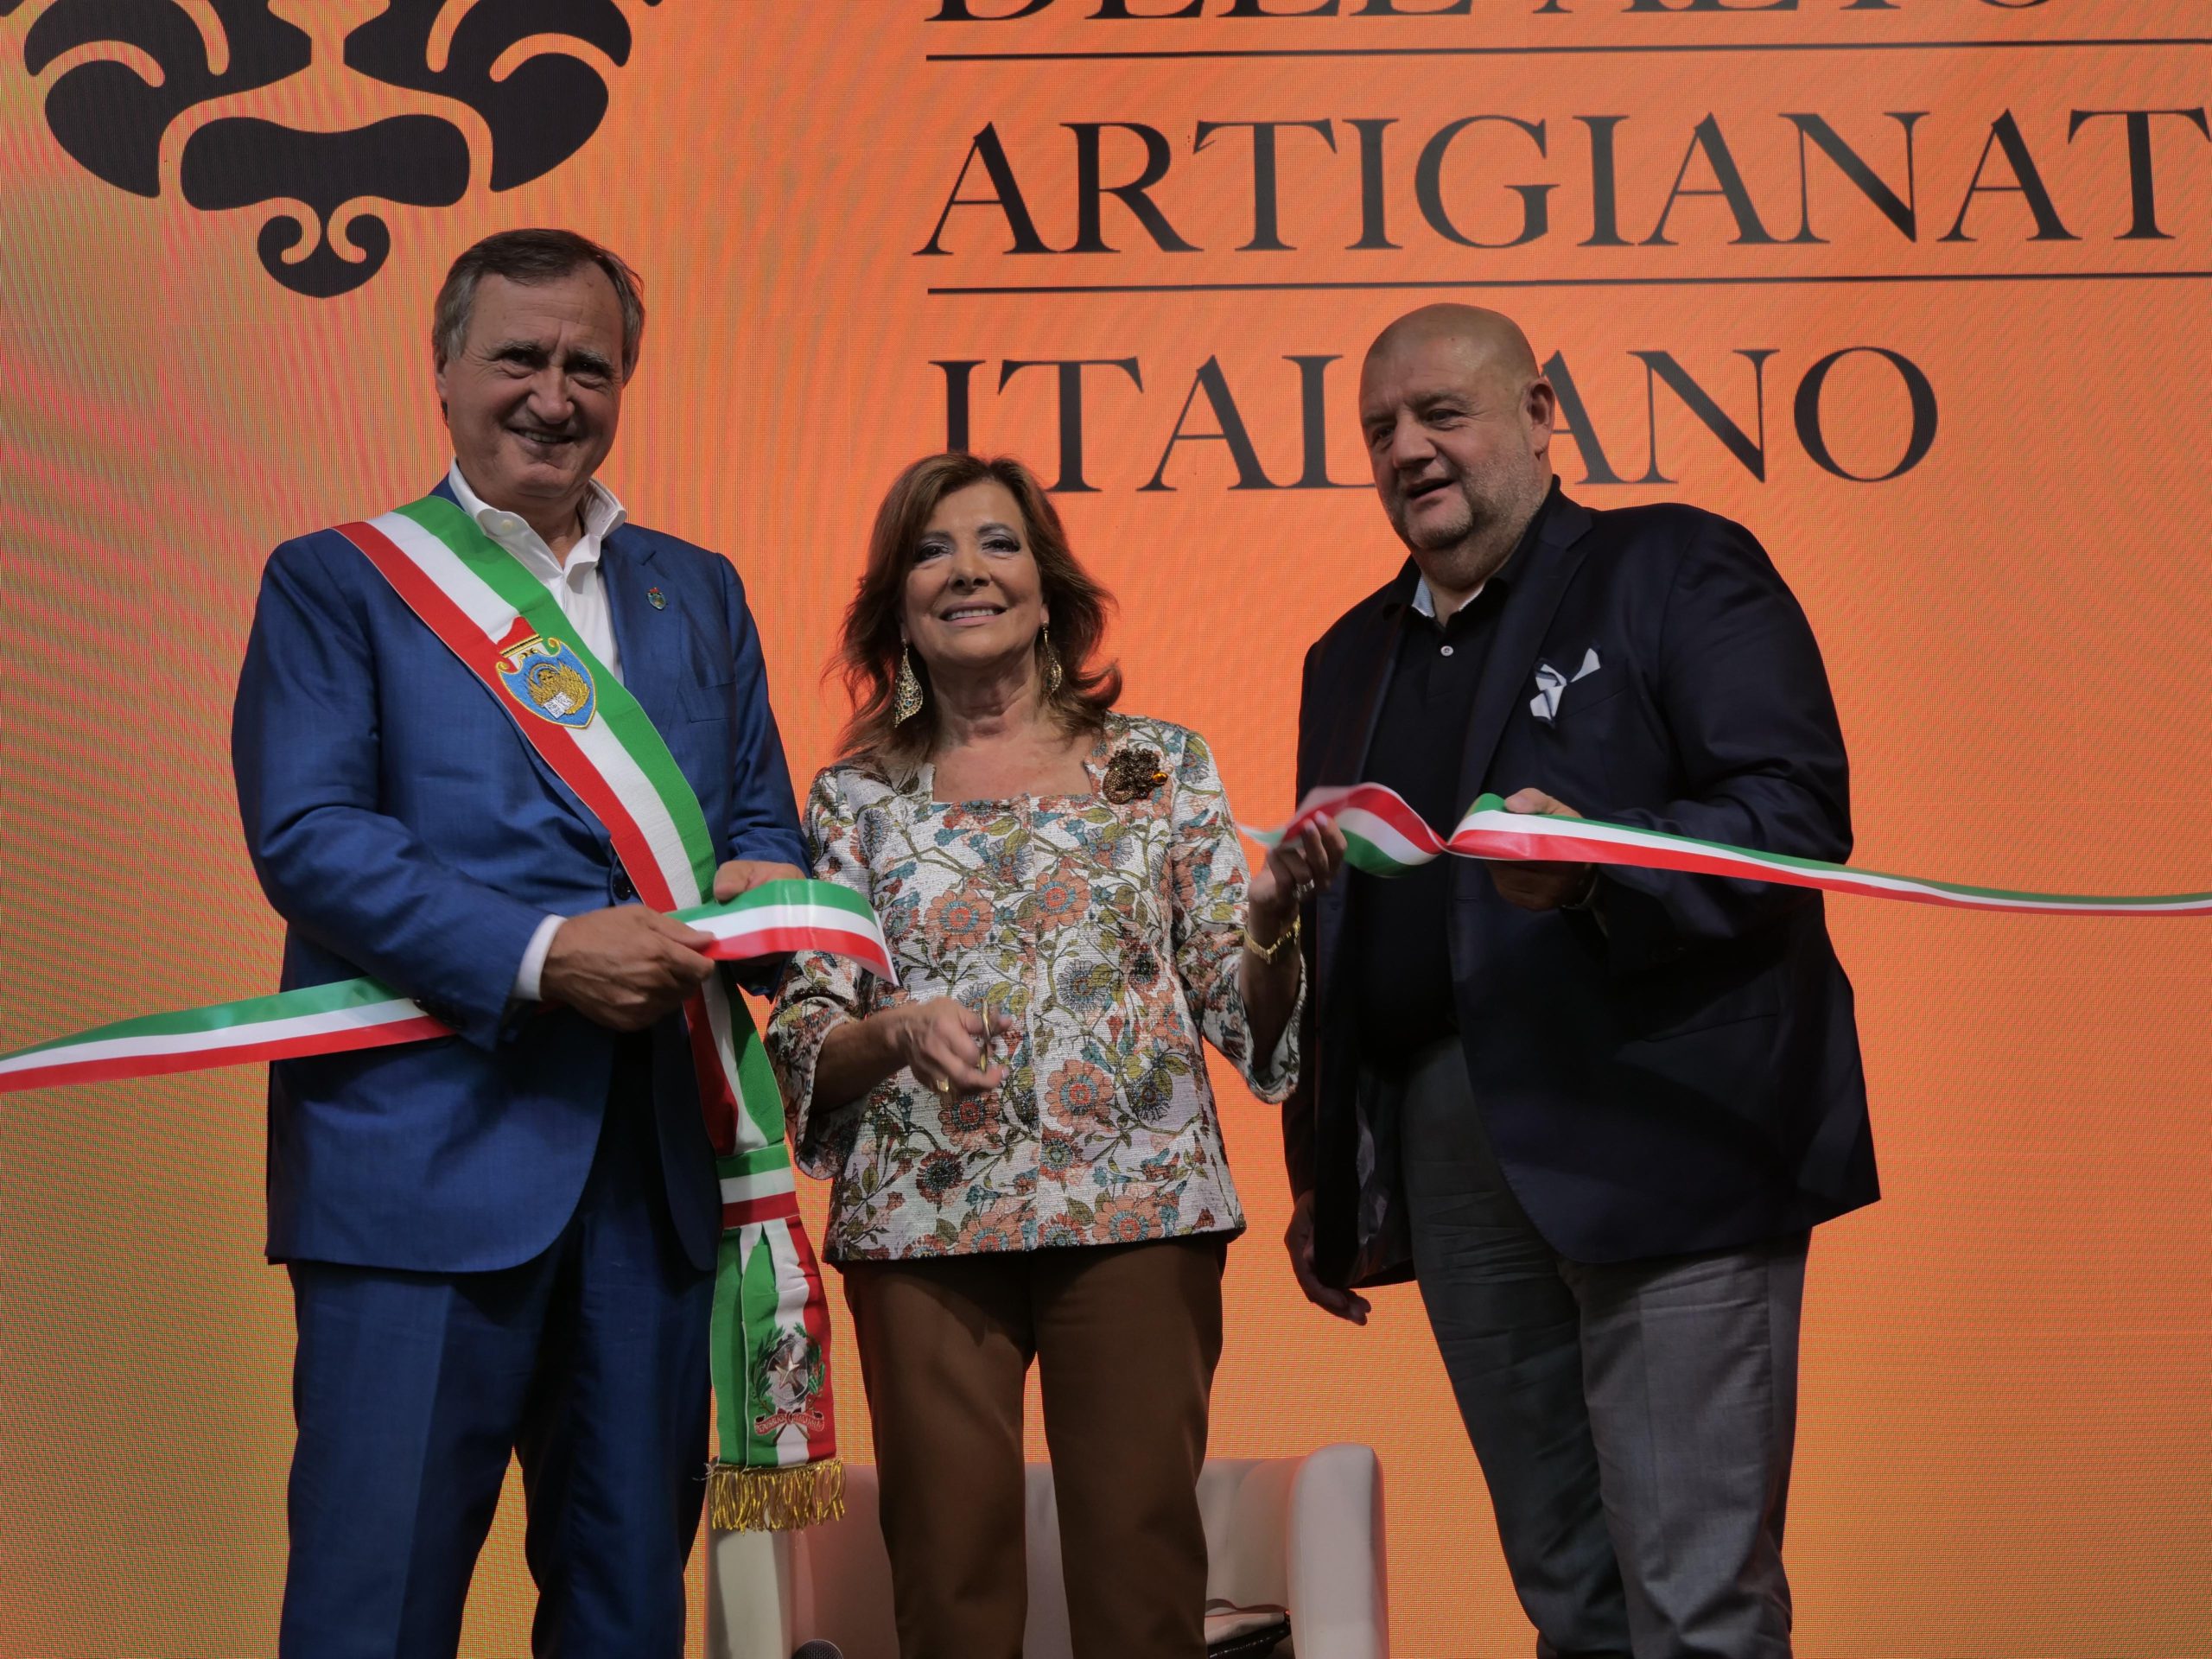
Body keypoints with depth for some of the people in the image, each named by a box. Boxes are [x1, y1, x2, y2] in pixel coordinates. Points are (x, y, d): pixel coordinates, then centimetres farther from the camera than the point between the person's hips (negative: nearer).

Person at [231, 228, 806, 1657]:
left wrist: (763, 882, -8)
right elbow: (307, 838, -9)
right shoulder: (336, 581, 3)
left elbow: (763, 820, 17)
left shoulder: (700, 592, 17)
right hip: (424, 1157, -4)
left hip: (654, 1163, 5)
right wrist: (542, 954, -20)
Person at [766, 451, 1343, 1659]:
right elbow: (803, 1043, 5)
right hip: (923, 1223, 0)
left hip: (1139, 1208, 0)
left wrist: (1272, 913, -13)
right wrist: (893, 1032, -16)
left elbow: (1244, 1018, 7)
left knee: (1143, 1560, -2)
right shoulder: (855, 798, 9)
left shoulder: (1164, 765, 9)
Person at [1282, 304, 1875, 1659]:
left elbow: (1799, 812, -11)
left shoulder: (1676, 570, 0)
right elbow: (1334, 935, 22)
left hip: (1664, 1139, -6)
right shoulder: (1353, 656, 20)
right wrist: (1326, 1181, 19)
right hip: (1451, 1159, 6)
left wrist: (1596, 864, -28)